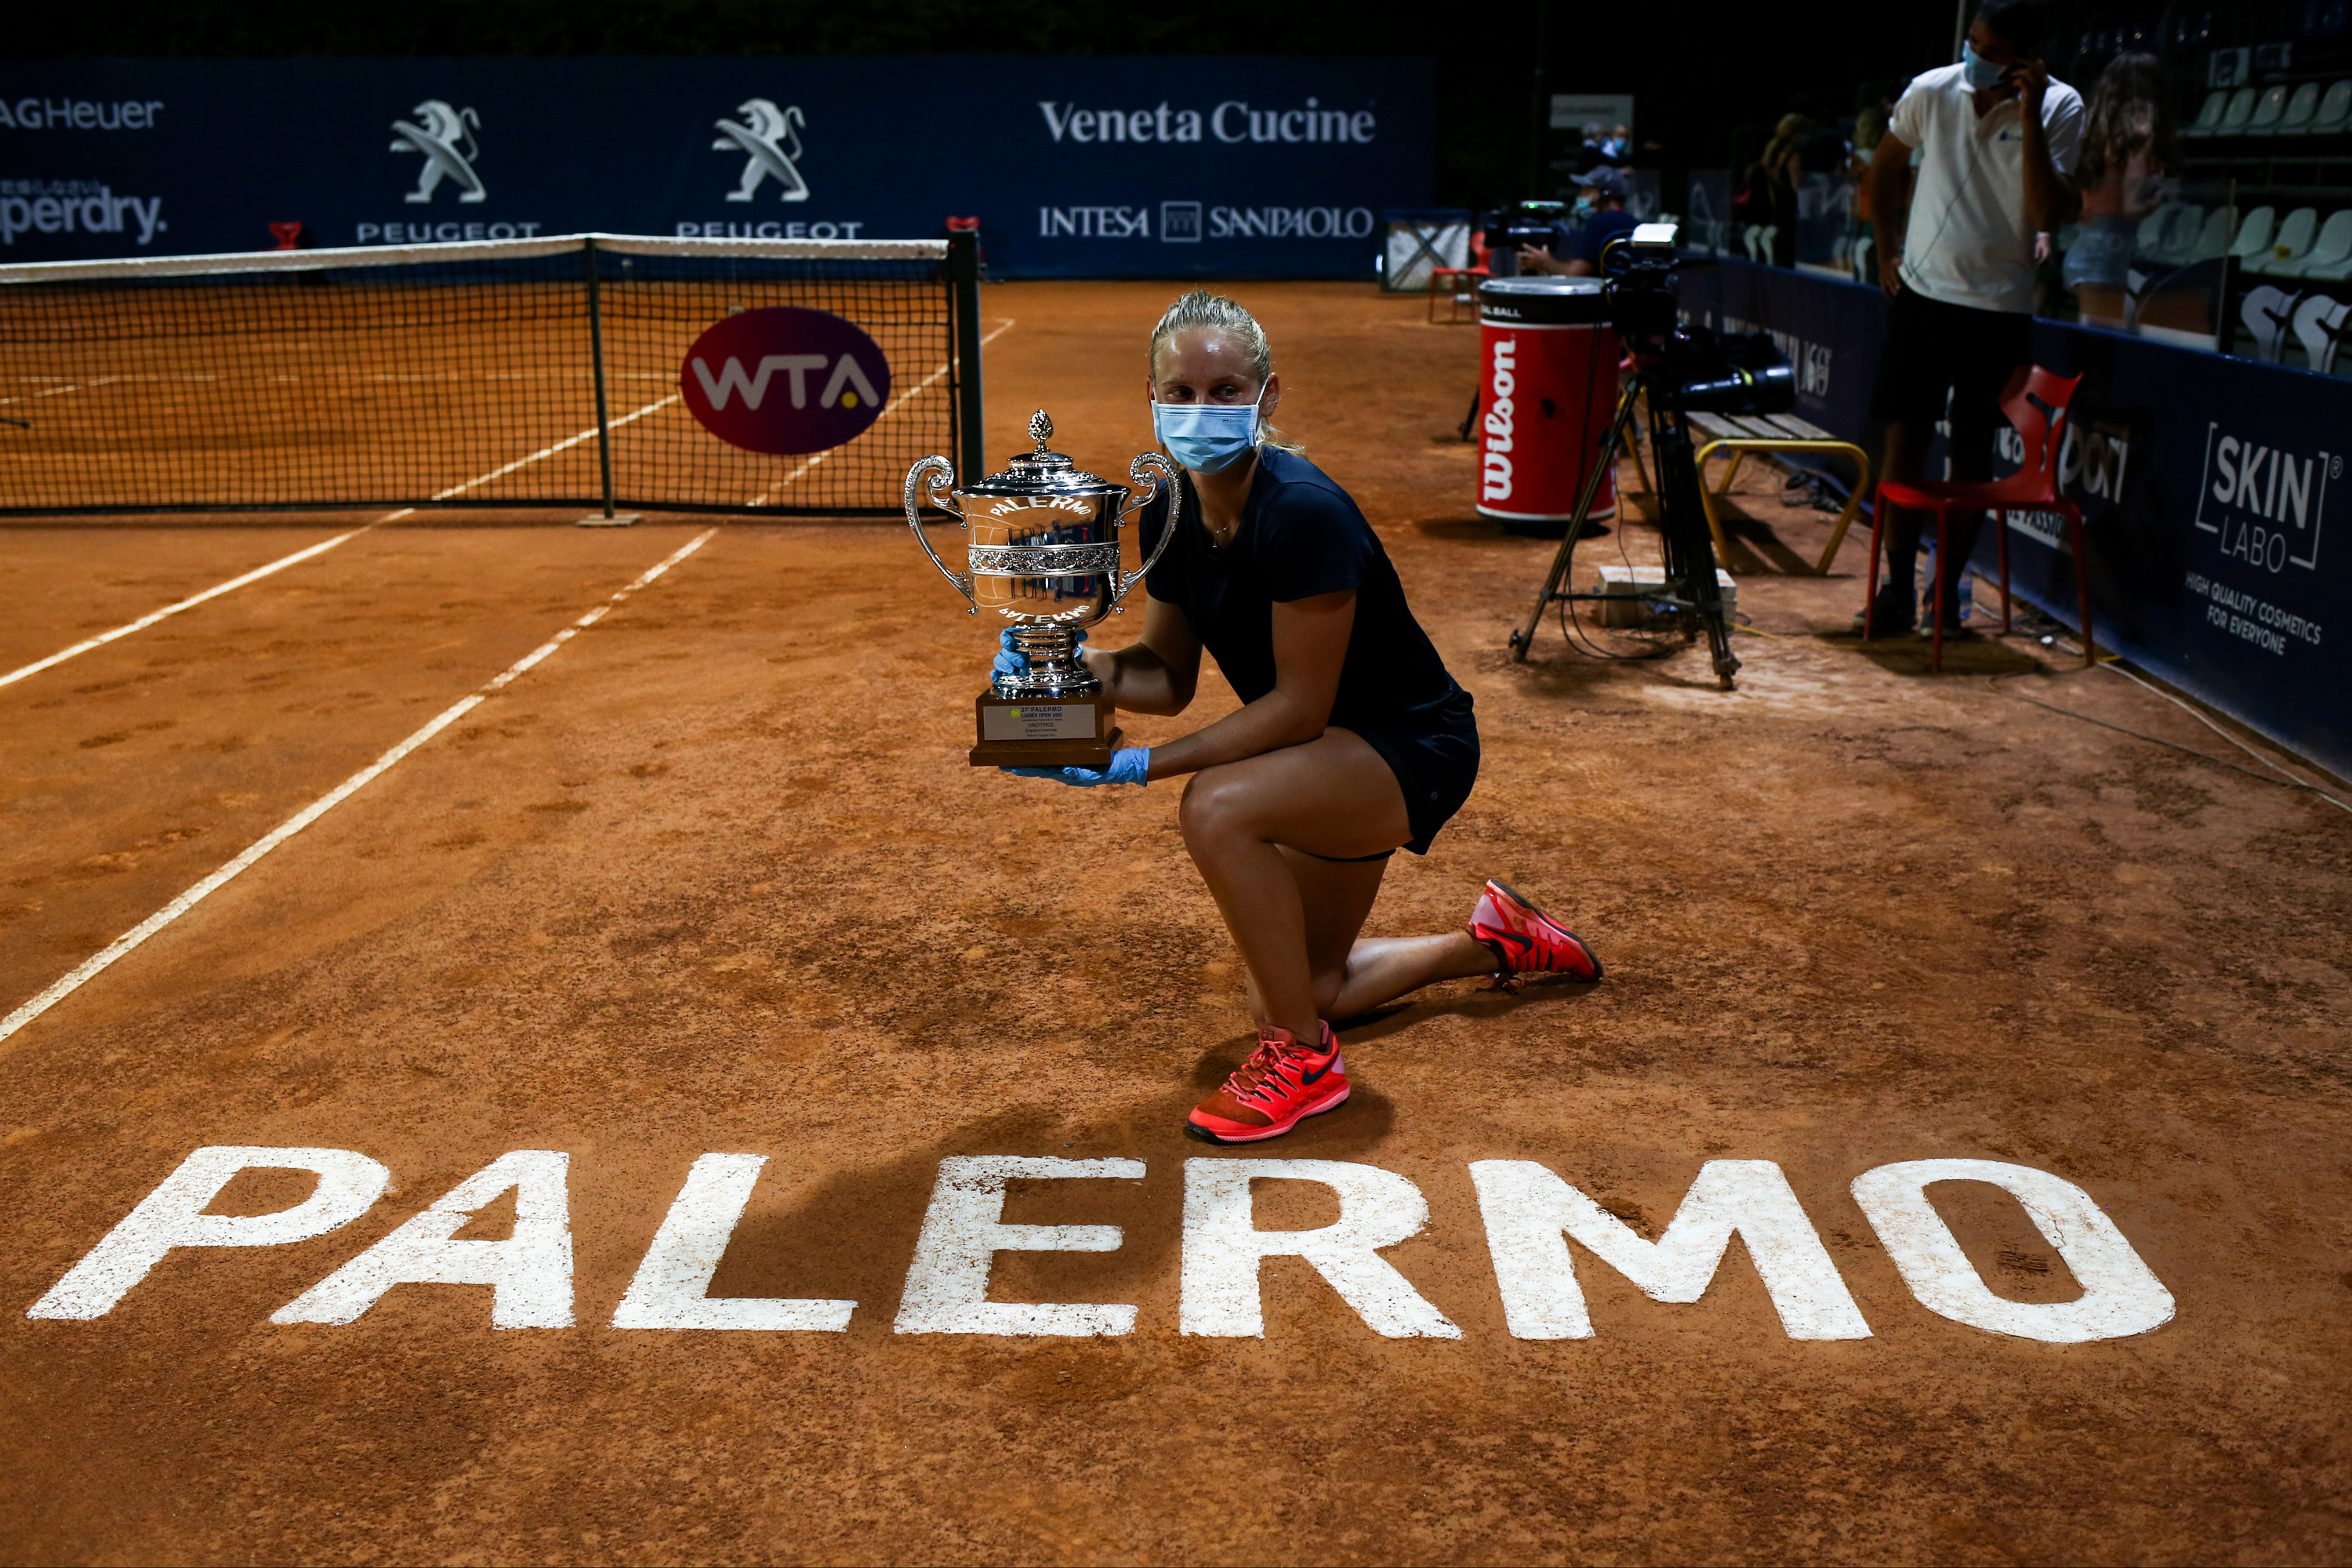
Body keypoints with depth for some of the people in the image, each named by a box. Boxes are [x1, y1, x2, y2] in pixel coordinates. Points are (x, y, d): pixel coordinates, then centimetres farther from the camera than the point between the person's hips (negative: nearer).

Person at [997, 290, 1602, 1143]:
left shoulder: (1302, 513, -30)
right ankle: (1496, 940, 43)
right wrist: (1072, 660, -18)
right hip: (1335, 757, 9)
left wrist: (1142, 765, -30)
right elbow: (1167, 673, 2)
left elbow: (1299, 706, -27)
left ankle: (1305, 1061, -14)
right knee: (1292, 994, 19)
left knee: (1218, 806, -35)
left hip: (1416, 748, -9)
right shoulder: (1170, 513, -7)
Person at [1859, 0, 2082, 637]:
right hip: (1922, 292, 2)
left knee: (1973, 448, 4)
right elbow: (1885, 167, 15)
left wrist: (2029, 117, -25)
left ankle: (1948, 587, 16)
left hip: (1999, 305, -1)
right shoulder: (1931, 91, -4)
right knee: (1905, 435, -2)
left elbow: (2050, 216, -20)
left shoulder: (2060, 107, -9)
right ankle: (1898, 588, 6)